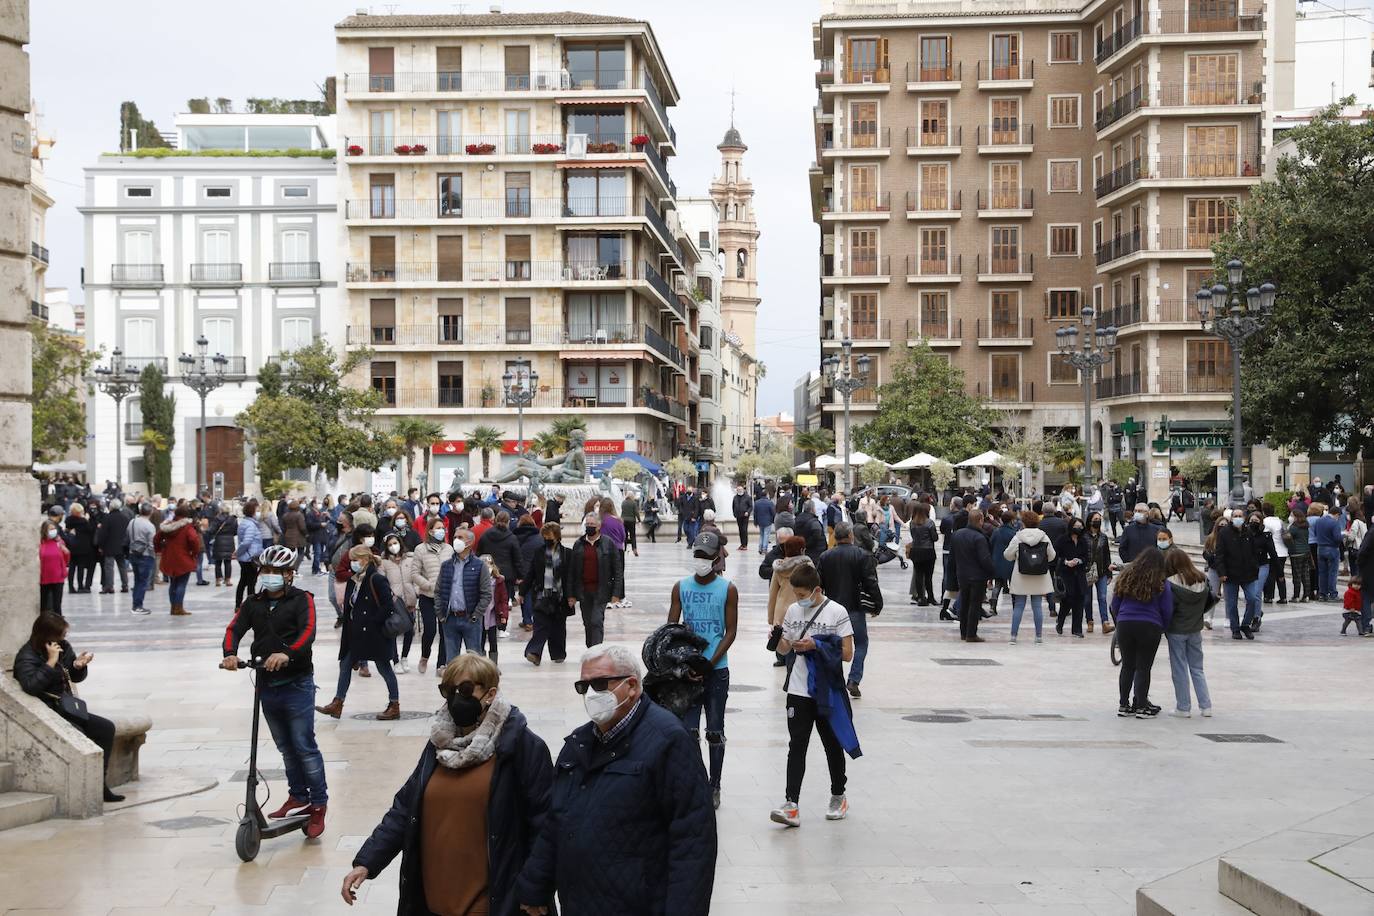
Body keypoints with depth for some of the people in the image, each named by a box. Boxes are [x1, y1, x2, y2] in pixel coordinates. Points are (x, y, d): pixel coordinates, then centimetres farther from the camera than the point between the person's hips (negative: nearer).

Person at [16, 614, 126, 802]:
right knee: (78, 734, -31)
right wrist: (51, 662, -27)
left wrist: (78, 665, -3)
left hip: (66, 707, 8)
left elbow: (76, 678, 20)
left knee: (106, 728, -8)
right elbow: (31, 686, -28)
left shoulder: (64, 647, 8)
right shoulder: (27, 656, -11)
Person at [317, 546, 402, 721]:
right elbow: (349, 606, 16)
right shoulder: (354, 580, 11)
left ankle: (394, 706, 11)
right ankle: (337, 703, 15)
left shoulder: (377, 579, -16)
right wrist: (345, 631, 10)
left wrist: (373, 622, -17)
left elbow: (388, 605, -21)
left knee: (384, 667, 1)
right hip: (356, 633, 9)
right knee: (345, 664, 9)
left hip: (375, 634, -9)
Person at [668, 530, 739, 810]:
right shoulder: (681, 587, 5)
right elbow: (671, 626, 6)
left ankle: (714, 787, 14)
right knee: (688, 729, -3)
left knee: (715, 731, 5)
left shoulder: (728, 589, -1)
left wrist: (709, 663, -14)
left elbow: (730, 632, -4)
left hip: (716, 669, -1)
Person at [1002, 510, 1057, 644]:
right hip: (1039, 578, 2)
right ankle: (1038, 635, 10)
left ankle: (1013, 635, 2)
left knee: (1018, 606, 4)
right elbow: (1051, 556, 4)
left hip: (1021, 578, -2)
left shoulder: (1017, 538, -9)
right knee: (1037, 606, 8)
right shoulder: (1044, 537, -3)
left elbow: (1008, 555, -4)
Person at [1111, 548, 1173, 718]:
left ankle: (1124, 705, 16)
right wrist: (1163, 628, 15)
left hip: (1124, 626, 3)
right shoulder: (1161, 584, -3)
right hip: (1149, 628, -3)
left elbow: (1114, 604, 10)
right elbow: (1167, 611, -2)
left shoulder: (1126, 577, 6)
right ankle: (1141, 706, 7)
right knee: (1143, 667, 4)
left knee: (1127, 666, 13)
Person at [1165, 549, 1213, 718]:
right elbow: (1209, 602, 7)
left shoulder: (1171, 584, -19)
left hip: (1176, 631, -5)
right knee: (1197, 669, 15)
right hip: (1195, 630, 5)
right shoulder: (1202, 581, -1)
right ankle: (1206, 706, 13)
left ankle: (1183, 708, 9)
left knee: (1179, 670, 5)